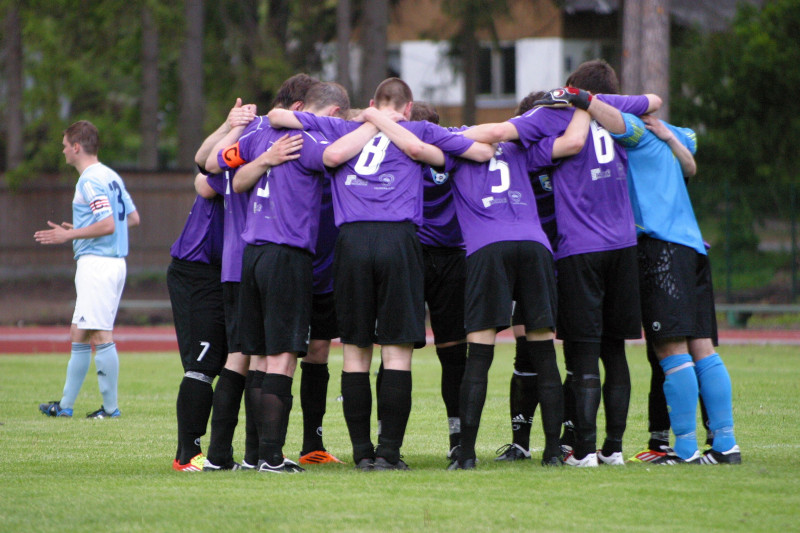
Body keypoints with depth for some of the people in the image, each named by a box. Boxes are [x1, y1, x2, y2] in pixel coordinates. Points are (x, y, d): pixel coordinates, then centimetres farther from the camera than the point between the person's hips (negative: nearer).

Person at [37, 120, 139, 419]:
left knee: (101, 337, -7)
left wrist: (69, 235, -13)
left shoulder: (90, 181, -13)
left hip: (97, 263, -10)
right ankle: (65, 405, 15)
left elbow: (108, 225, -22)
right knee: (79, 336, 12)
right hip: (114, 260, 10)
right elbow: (133, 218, 20)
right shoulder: (111, 177, 16)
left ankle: (111, 407, -6)